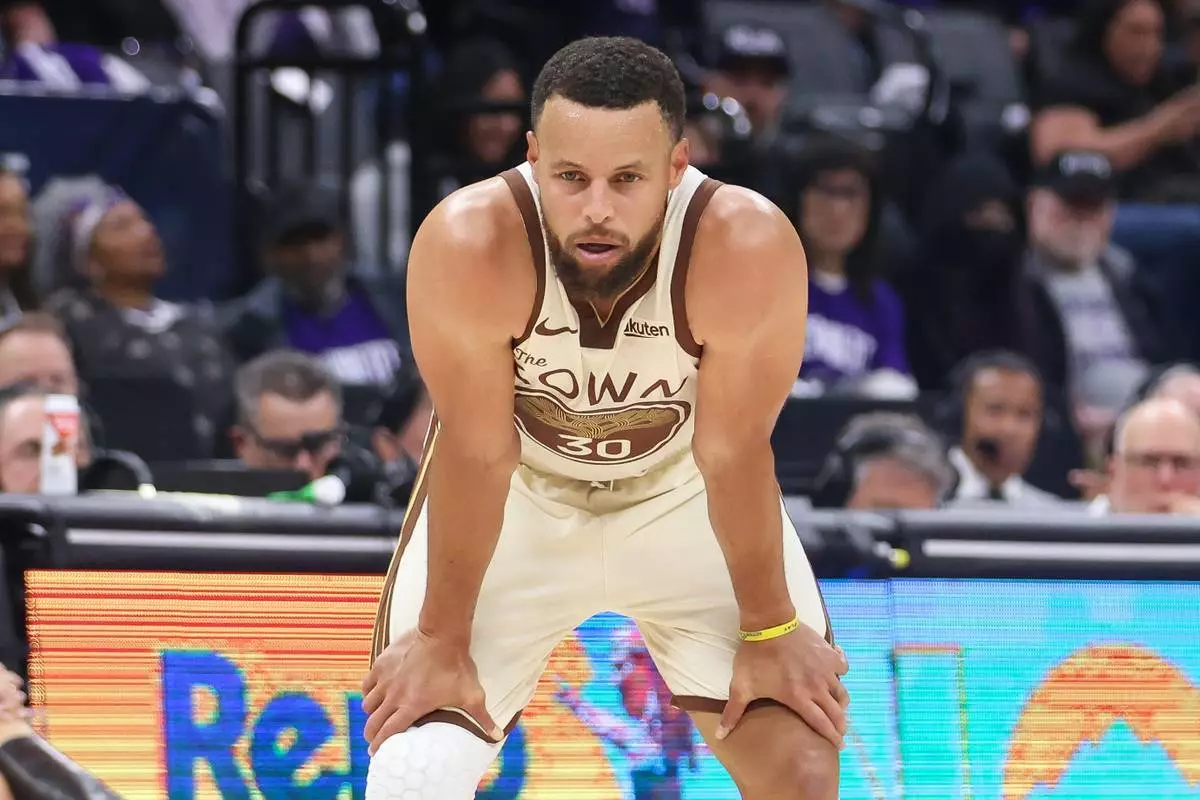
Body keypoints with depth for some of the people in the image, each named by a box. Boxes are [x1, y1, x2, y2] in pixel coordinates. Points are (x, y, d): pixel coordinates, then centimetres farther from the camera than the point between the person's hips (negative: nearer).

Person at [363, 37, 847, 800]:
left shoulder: (751, 248, -34)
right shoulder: (468, 245, -35)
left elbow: (732, 455, -20)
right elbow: (475, 454, -22)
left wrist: (771, 630, -9)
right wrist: (441, 642, -13)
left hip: (685, 496, 1)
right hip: (516, 495, 0)